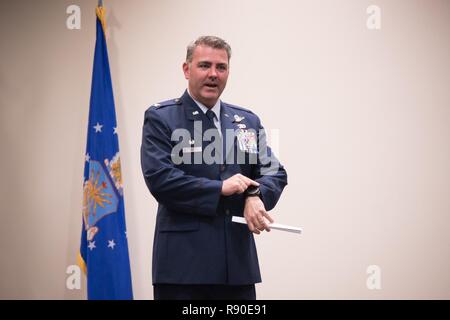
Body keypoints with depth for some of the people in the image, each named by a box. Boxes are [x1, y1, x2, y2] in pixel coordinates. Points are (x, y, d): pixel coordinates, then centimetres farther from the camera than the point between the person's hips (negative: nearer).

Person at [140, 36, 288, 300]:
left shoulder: (249, 121, 15)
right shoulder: (160, 118, 0)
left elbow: (275, 172, 9)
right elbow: (159, 179, -12)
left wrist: (256, 195, -13)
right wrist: (220, 188, -12)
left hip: (238, 261, 5)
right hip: (183, 262, -4)